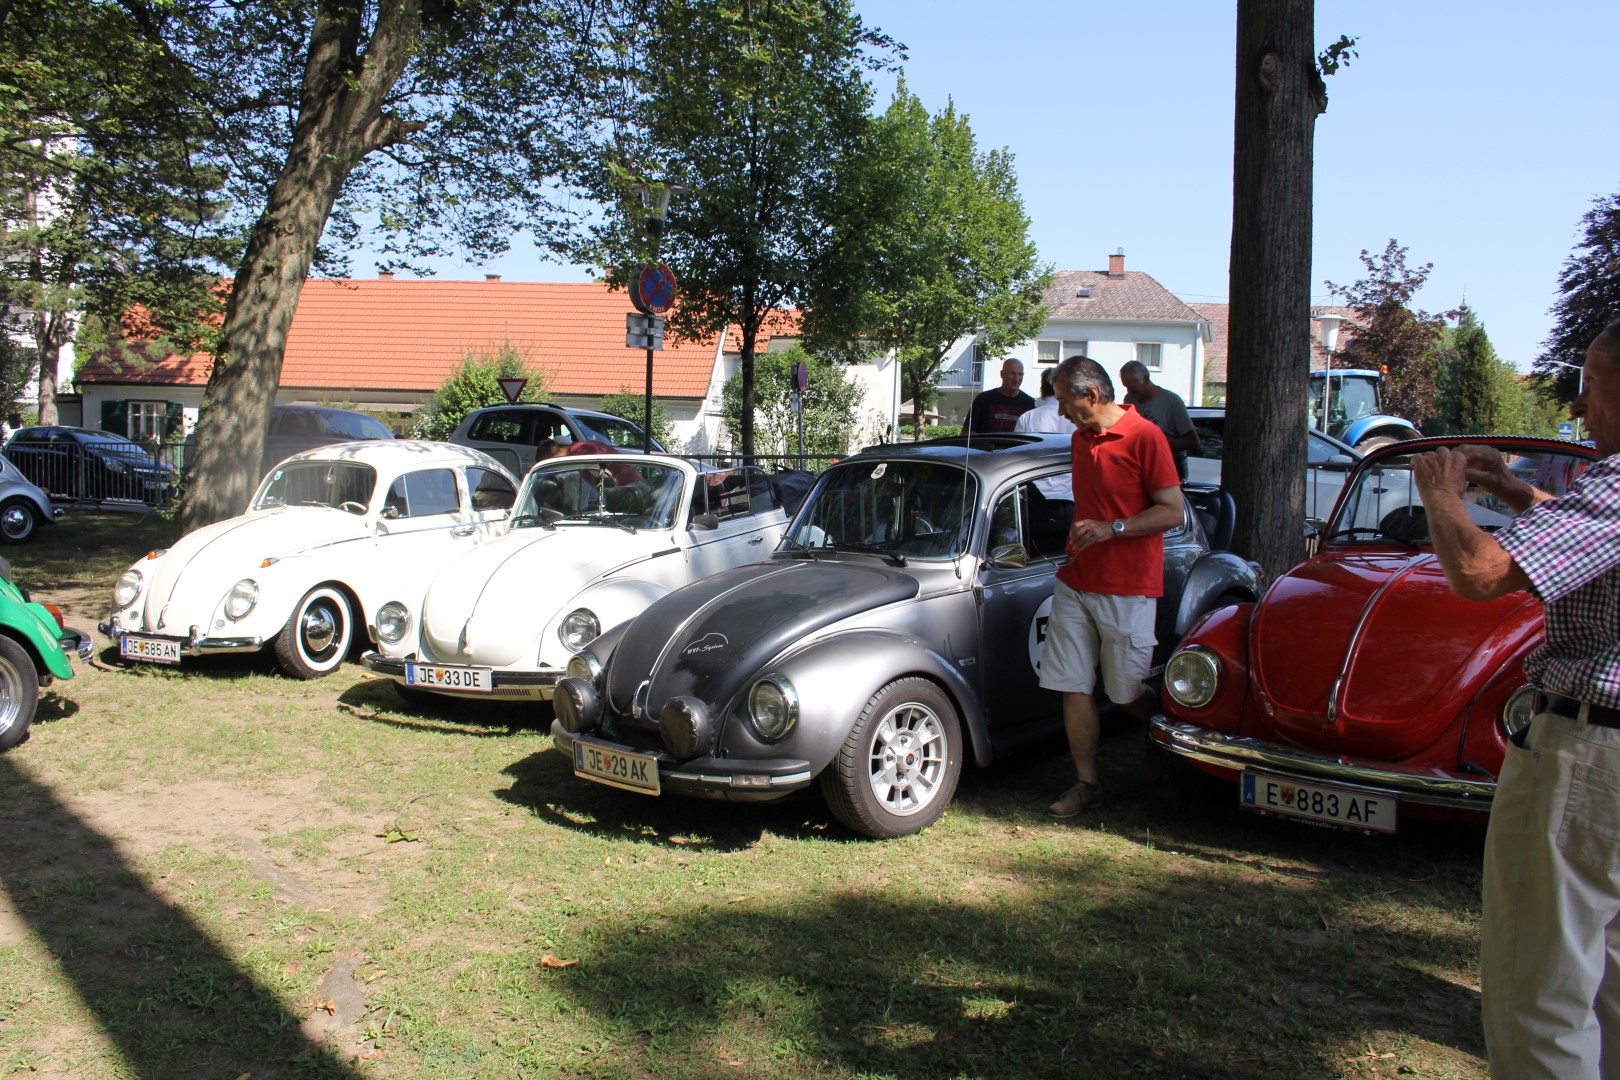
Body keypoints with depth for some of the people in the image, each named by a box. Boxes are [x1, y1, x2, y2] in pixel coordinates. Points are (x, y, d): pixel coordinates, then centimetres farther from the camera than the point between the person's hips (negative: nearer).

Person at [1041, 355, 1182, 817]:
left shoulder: (1144, 436, -11)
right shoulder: (1080, 439, 12)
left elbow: (1173, 512, -13)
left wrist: (1110, 529, -21)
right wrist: (1075, 541, 10)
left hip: (1127, 590, -7)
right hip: (1075, 583, 7)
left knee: (1127, 693, 3)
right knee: (1073, 687, 3)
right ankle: (1086, 783, 13)